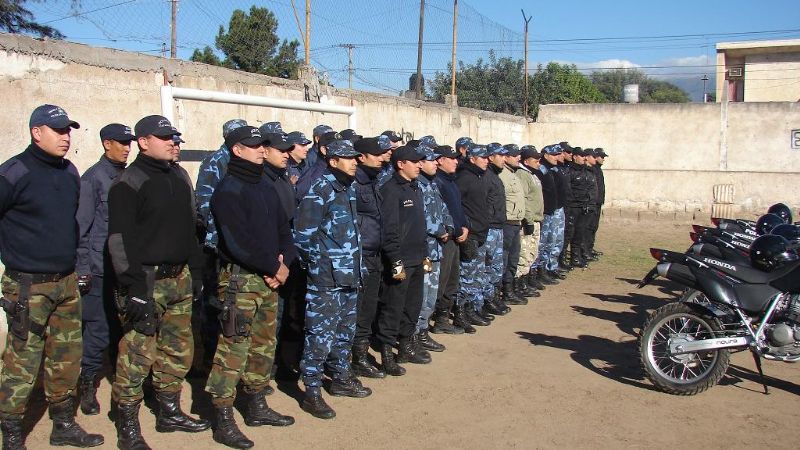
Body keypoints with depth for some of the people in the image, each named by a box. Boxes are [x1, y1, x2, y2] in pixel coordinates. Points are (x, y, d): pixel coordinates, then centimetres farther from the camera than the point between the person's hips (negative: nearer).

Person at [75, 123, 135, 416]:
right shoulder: (93, 178, -4)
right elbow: (82, 226, -6)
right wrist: (83, 268, -9)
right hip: (100, 268, -5)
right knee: (99, 329, -3)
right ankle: (88, 384, 11)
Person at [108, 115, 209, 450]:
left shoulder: (179, 178, 15)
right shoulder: (128, 183, -8)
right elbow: (121, 240, -14)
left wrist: (196, 273, 16)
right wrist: (134, 288, -19)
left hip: (179, 279, 8)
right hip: (146, 281, -7)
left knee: (179, 350, 14)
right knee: (137, 355, -6)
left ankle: (170, 412, 29)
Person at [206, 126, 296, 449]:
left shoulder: (266, 185, 13)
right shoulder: (228, 190, -13)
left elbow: (283, 227, 13)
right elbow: (239, 242, -21)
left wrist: (284, 260, -5)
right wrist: (275, 267, -13)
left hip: (268, 278, 9)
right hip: (240, 280, -8)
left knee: (264, 346, 16)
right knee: (233, 349, -5)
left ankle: (257, 407, 30)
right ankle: (223, 422, 3)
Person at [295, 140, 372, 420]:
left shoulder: (348, 189, 12)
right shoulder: (319, 191, -14)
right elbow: (303, 235, -17)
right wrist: (319, 262, -9)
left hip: (349, 277, 9)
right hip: (325, 280, -9)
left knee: (345, 331, 18)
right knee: (321, 335, -4)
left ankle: (341, 378, 33)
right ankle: (312, 393, 5)